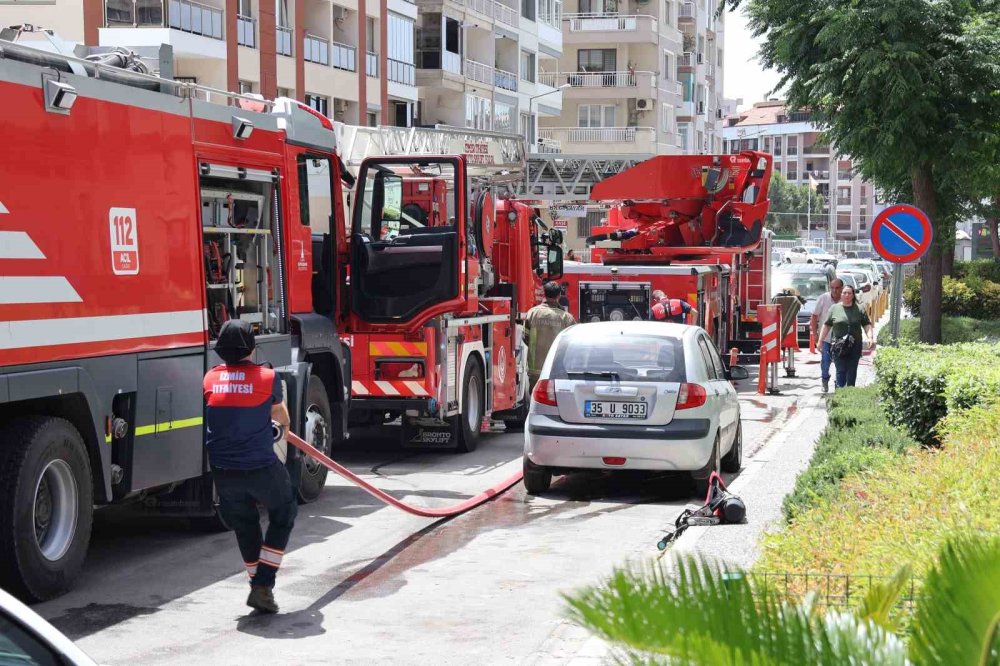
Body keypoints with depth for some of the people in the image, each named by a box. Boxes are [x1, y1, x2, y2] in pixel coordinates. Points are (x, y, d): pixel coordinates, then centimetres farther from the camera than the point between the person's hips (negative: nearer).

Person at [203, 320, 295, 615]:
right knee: (283, 514, 18)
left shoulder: (210, 378, 3)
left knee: (244, 524, 23)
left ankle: (261, 588, 26)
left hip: (223, 471, 3)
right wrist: (285, 423, 39)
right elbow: (280, 414, 13)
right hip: (261, 467, -3)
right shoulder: (267, 377, -5)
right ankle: (263, 586, 7)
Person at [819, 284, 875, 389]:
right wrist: (820, 341, 9)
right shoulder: (834, 308, 7)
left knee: (852, 371, 5)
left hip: (855, 346, 1)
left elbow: (867, 325, 5)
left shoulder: (859, 309, 7)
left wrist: (870, 338, -10)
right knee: (841, 371, -8)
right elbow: (826, 326, 10)